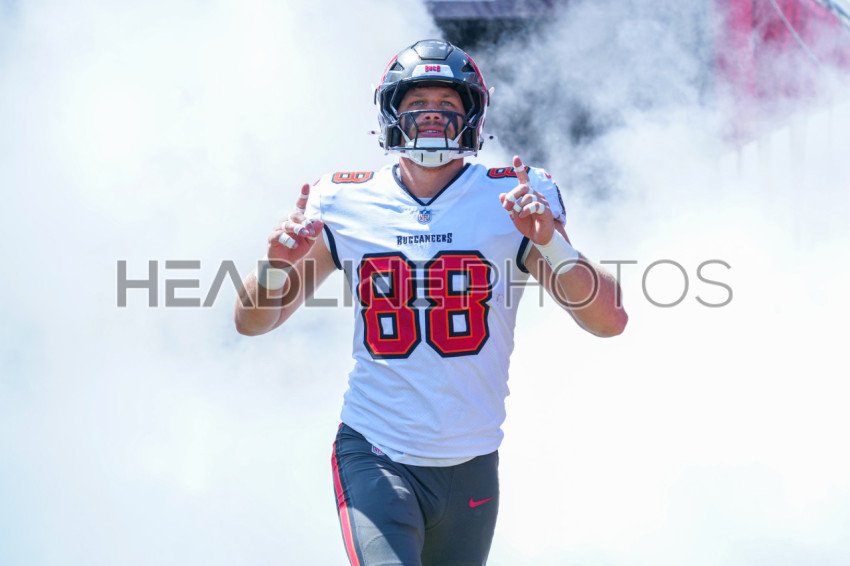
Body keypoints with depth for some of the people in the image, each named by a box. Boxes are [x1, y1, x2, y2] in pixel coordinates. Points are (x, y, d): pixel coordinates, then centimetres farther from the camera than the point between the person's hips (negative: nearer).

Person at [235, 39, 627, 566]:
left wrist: (551, 244, -25)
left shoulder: (514, 199, -2)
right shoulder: (346, 204, 1)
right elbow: (252, 321, 7)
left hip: (470, 468, 2)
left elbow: (610, 321, -9)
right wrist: (277, 264, -14)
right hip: (374, 458, -1)